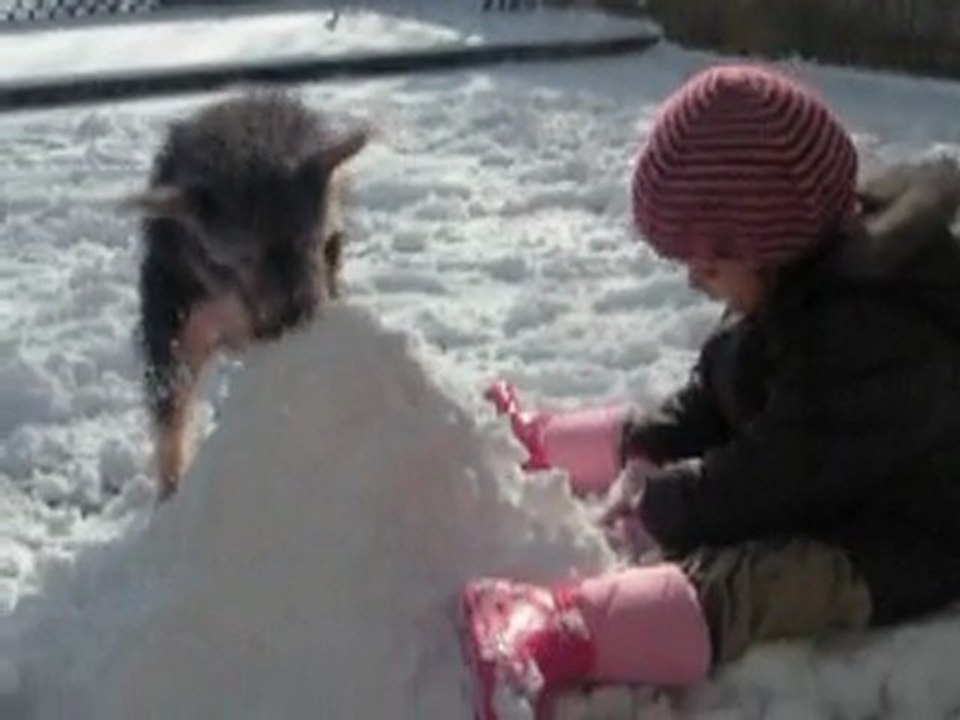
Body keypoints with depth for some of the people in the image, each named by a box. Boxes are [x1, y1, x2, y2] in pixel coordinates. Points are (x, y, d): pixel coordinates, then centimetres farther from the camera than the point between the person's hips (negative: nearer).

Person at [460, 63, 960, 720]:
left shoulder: (873, 332, -31)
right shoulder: (801, 283, 1)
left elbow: (786, 468, -30)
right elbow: (711, 400, 10)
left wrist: (662, 504, -22)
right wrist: (649, 450, -5)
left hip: (897, 549, -10)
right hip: (811, 492, 10)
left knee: (736, 585, -34)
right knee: (658, 448, 18)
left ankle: (565, 631, -55)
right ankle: (538, 444, 41)